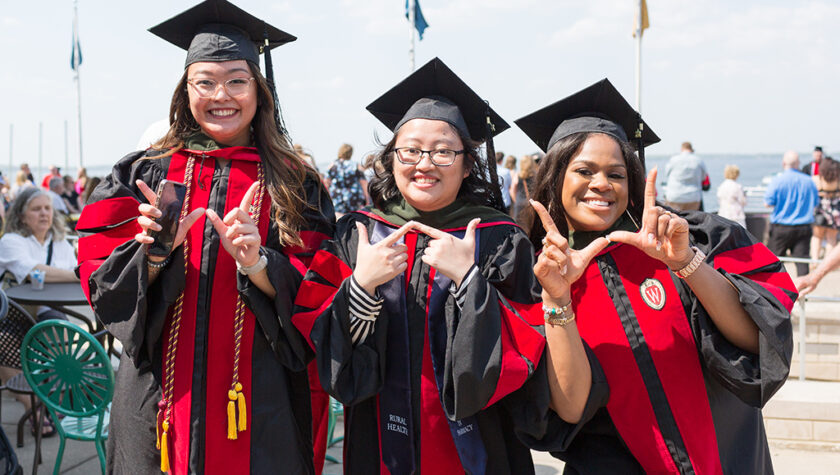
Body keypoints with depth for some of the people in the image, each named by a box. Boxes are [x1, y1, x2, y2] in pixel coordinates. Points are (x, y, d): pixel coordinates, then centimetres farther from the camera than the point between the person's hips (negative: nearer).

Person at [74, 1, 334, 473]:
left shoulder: (294, 185, 2)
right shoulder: (143, 174, 4)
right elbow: (101, 284, 1)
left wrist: (255, 262, -20)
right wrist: (153, 253, -18)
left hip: (258, 398, 0)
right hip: (161, 397, 1)